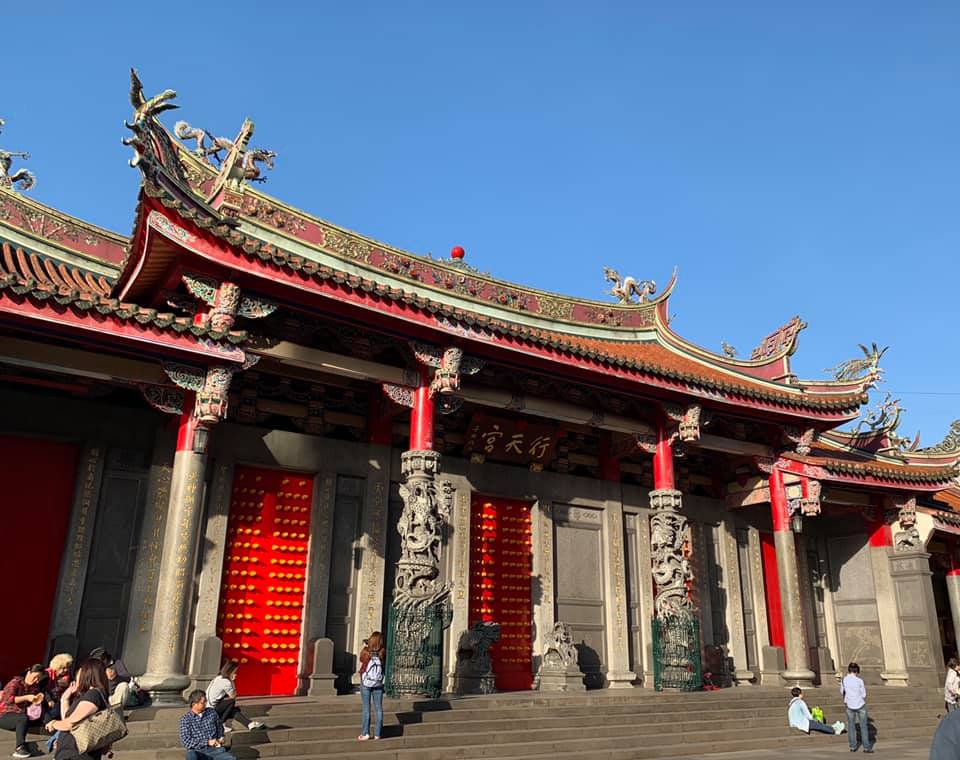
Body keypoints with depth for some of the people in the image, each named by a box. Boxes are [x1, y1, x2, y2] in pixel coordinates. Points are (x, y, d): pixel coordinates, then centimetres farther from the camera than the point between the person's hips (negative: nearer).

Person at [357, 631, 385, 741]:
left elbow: (361, 659, 6)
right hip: (378, 684, 1)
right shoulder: (382, 653, -13)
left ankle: (365, 733, 4)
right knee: (379, 708, 9)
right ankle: (377, 733, 11)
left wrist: (365, 647, 15)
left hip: (365, 683, -1)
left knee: (366, 708, 6)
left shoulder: (366, 652, -15)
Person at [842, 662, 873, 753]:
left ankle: (853, 746, 15)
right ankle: (866, 747, 11)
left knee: (851, 726, 14)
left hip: (850, 705, 2)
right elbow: (864, 694, -7)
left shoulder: (844, 680, -6)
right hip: (860, 705, -2)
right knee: (863, 726, 9)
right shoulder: (859, 681, -15)